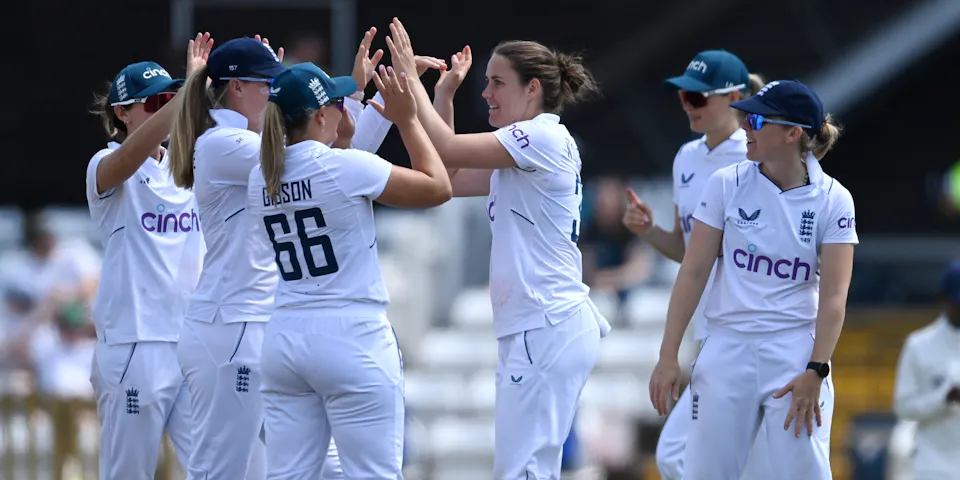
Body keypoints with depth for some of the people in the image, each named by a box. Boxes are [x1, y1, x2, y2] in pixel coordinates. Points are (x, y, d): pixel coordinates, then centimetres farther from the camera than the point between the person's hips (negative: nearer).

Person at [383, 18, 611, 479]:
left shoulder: (544, 138, -11)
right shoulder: (522, 150, 19)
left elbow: (447, 148, -15)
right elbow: (448, 177, 21)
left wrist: (411, 78, -5)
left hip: (547, 331, -10)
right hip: (529, 331, 10)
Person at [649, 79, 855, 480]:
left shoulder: (832, 201, -3)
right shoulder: (726, 184, 0)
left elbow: (833, 296, -7)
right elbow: (693, 271, 1)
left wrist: (816, 371, -16)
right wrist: (668, 356, -4)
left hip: (795, 352, -2)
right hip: (726, 350, 2)